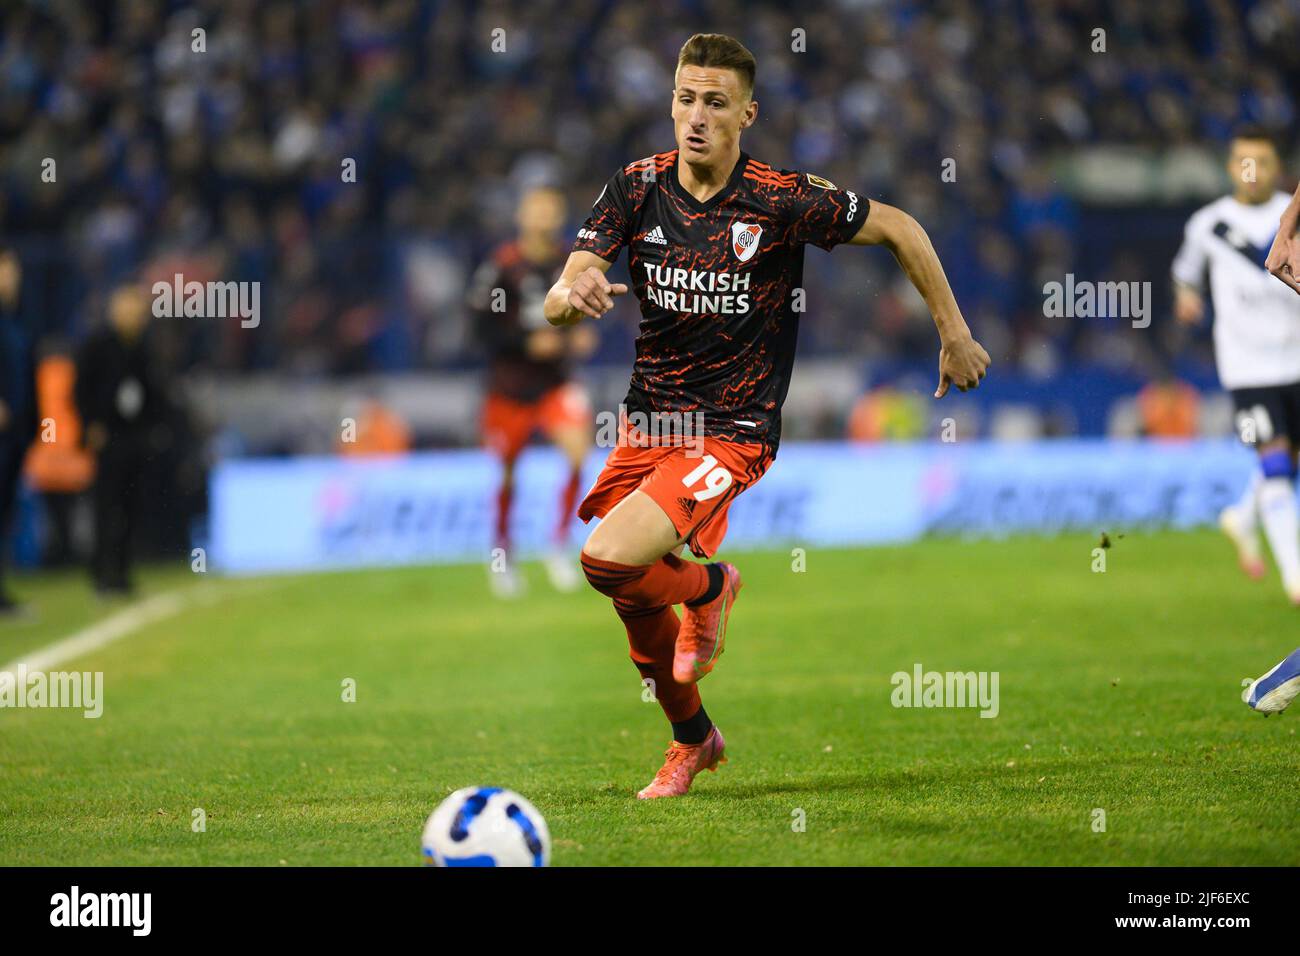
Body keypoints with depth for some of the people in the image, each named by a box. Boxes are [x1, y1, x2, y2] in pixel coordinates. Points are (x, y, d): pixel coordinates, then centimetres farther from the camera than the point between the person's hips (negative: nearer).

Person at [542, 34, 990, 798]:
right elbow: (556, 304, -10)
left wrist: (955, 335, 4)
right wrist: (573, 294, -35)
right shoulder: (638, 188, -4)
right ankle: (693, 739, 38)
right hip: (647, 423, 5)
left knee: (610, 560, -24)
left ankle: (707, 587, 9)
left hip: (732, 435, -5)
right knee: (638, 610, 10)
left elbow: (900, 229, 0)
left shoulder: (784, 200, -14)